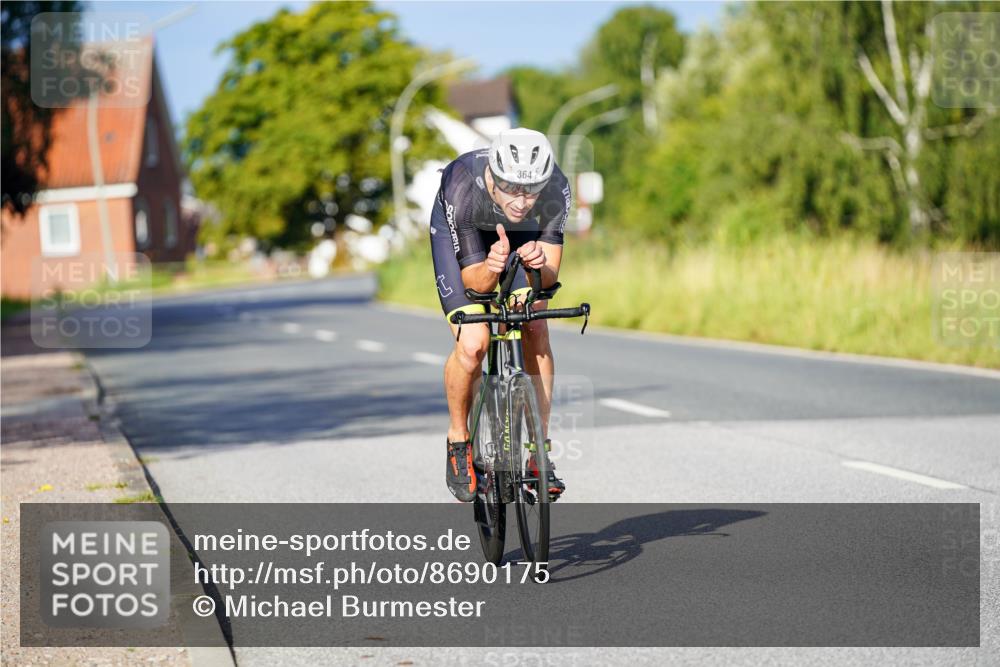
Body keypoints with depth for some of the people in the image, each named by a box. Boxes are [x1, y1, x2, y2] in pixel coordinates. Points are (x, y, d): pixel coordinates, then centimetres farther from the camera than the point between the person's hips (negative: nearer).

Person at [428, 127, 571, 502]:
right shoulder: (462, 188, -40)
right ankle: (459, 444, 6)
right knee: (473, 345, -19)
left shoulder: (556, 188, -34)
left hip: (520, 235, 2)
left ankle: (538, 452, -4)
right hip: (458, 233, -2)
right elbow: (473, 280, -33)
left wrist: (539, 264, -52)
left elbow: (550, 274, -29)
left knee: (535, 331, -16)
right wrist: (491, 269, -56)